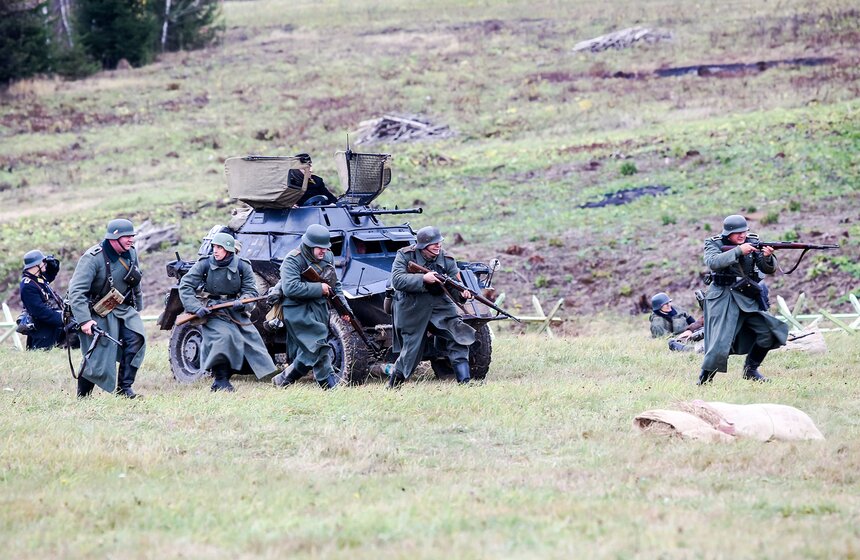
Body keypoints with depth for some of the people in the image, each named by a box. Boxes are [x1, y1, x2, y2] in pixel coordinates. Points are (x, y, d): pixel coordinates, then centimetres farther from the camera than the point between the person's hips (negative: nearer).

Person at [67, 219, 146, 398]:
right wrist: (84, 320, -33)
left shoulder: (131, 253, 0)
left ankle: (124, 387, -12)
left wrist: (138, 308, 25)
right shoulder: (93, 258, -21)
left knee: (136, 337, -19)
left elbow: (135, 283, 18)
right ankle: (82, 396, 16)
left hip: (123, 309, 6)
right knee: (97, 358, -6)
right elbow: (76, 291, -26)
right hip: (98, 313, -6)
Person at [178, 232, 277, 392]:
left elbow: (251, 291, 0)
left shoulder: (242, 266, -2)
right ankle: (220, 381, -16)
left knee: (251, 337, -1)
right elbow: (185, 286, -6)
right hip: (212, 312, -3)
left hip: (235, 311, 3)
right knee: (224, 337, -24)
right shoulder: (204, 264, -6)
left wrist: (242, 302, -22)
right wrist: (196, 308, -18)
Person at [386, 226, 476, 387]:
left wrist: (463, 293, -28)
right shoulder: (405, 256, -10)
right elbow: (397, 280, -22)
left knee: (458, 338, -14)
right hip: (413, 309, -3)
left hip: (440, 305, 3)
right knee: (412, 351, 3)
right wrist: (423, 278, -30)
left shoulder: (446, 260, -2)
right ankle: (394, 377, 30)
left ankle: (464, 381, -11)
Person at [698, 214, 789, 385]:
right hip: (723, 299, -4)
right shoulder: (715, 244, -5)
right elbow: (713, 262, -25)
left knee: (768, 332, -8)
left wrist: (767, 257, -22)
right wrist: (738, 251, -29)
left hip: (748, 298, 4)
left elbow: (768, 269, 1)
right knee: (720, 342, -14)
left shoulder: (753, 242, 4)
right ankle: (705, 378, 4)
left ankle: (750, 369, 11)